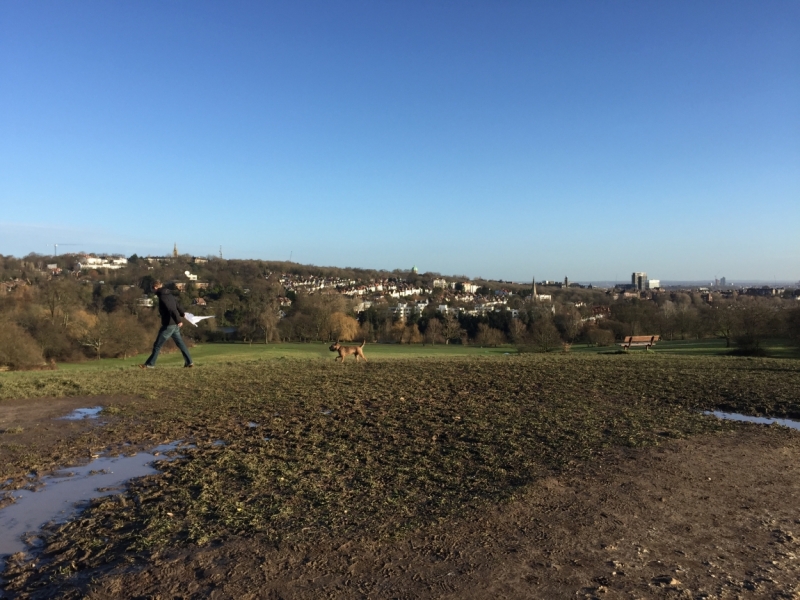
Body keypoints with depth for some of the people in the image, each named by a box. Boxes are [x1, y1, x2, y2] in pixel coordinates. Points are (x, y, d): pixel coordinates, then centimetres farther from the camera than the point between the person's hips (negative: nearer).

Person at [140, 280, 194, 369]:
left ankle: (150, 364, 9)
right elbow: (177, 305, 24)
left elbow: (172, 309, -26)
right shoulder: (169, 295, 10)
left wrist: (178, 320, -36)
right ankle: (189, 362, 11)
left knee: (157, 345, 2)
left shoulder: (162, 297, -14)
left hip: (168, 325, -8)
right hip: (175, 325, 8)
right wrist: (182, 313, 44)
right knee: (180, 343, 12)